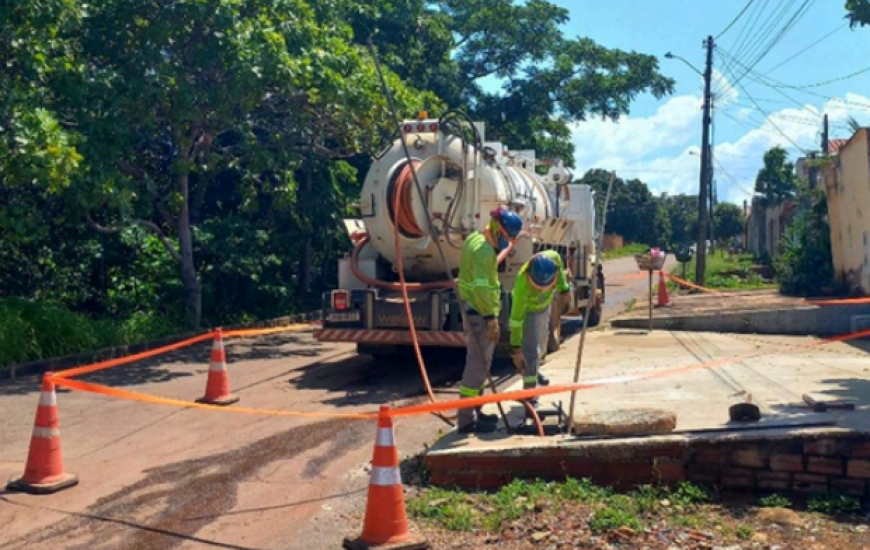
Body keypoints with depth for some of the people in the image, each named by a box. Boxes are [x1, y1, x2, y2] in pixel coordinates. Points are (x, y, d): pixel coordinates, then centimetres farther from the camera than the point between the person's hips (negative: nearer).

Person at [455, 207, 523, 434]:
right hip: (480, 314, -11)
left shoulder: (475, 238, 11)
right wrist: (491, 317, -24)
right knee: (477, 365, -7)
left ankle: (474, 412, 27)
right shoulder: (484, 250, -20)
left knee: (480, 363, 18)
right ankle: (466, 419, -3)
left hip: (474, 311, 11)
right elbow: (482, 287, -26)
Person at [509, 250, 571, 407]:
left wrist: (564, 291, 2)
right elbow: (516, 318, -35)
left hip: (545, 305, 6)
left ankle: (533, 371, 50)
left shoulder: (553, 257, -33)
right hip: (528, 310, -6)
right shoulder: (523, 285, -43)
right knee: (530, 352, -12)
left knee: (541, 345, 24)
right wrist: (516, 348, -30)